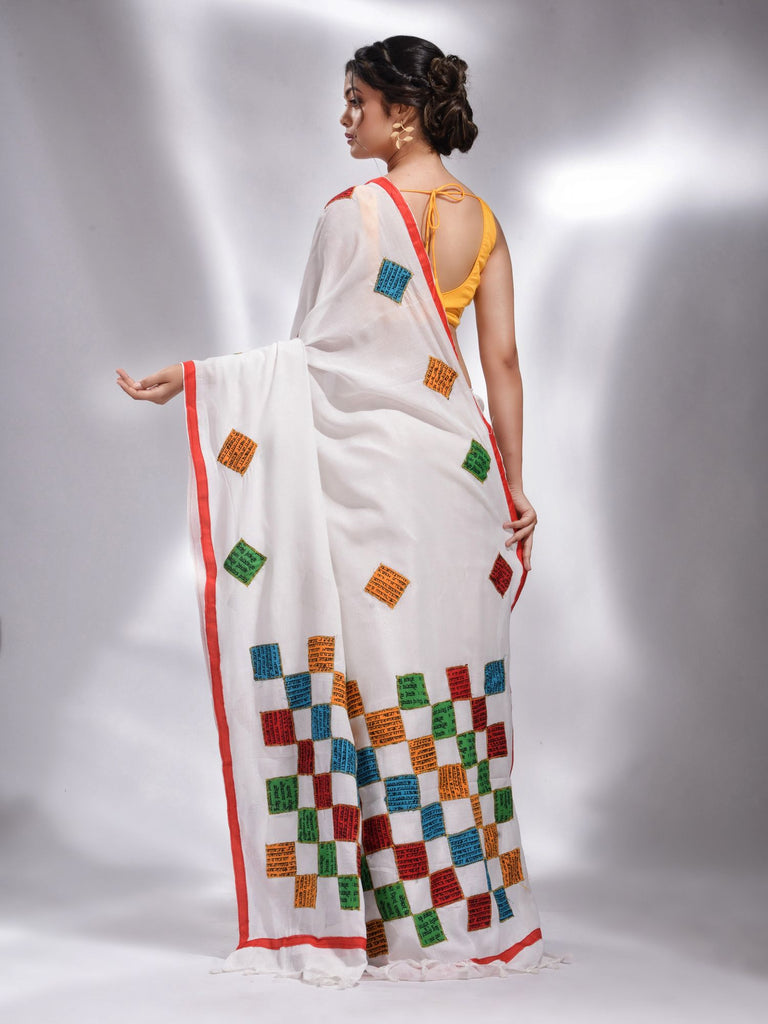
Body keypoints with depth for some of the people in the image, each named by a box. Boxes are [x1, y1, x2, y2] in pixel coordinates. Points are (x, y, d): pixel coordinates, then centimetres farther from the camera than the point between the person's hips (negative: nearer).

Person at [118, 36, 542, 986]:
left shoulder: (357, 213, -12)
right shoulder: (482, 219, 8)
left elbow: (318, 352, -12)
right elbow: (502, 360, 8)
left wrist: (192, 375, -7)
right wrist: (514, 482, 12)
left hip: (374, 470, -7)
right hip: (458, 466, 7)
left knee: (378, 674, 0)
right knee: (451, 674, 12)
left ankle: (395, 916, 6)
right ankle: (470, 902, 19)